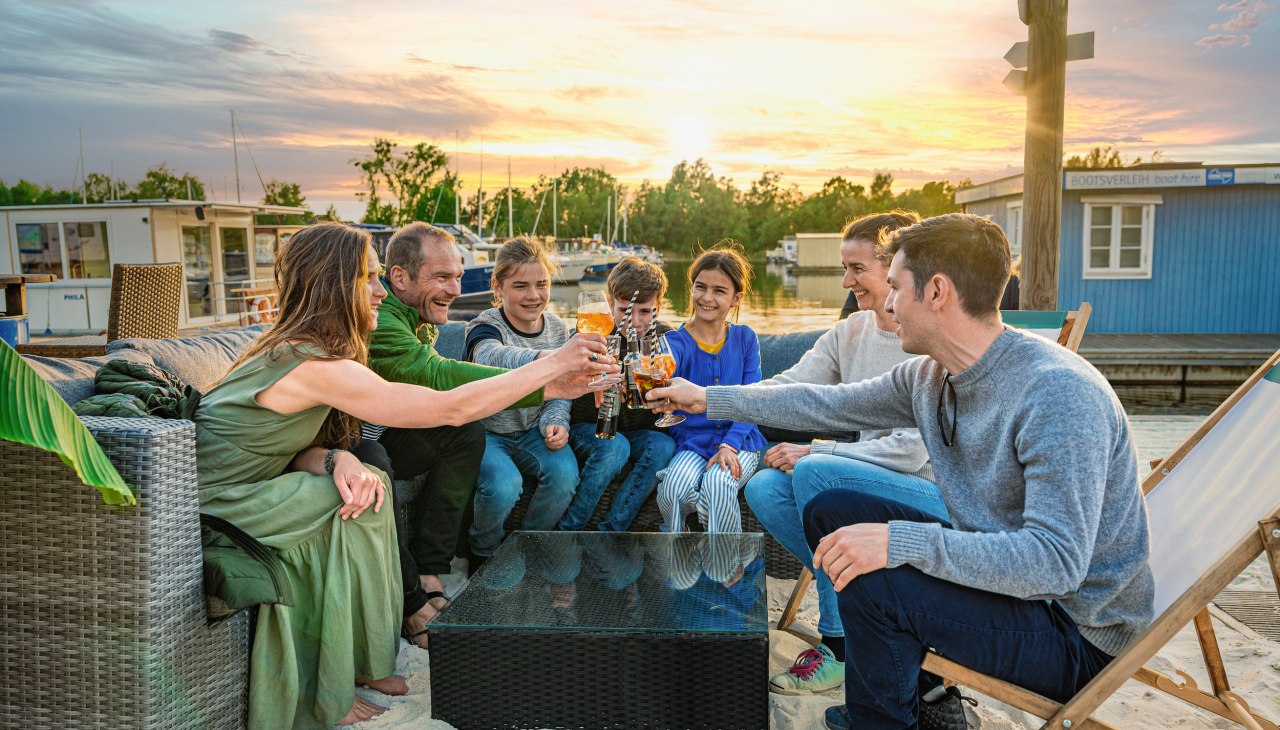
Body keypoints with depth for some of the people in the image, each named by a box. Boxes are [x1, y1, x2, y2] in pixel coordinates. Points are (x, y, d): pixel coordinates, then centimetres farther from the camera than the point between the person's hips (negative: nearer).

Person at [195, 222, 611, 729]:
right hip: (212, 509, -9)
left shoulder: (296, 348, 3)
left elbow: (303, 448, 1)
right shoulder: (314, 365, -27)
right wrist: (555, 363, -22)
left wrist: (337, 462, -24)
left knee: (365, 480, -3)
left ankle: (360, 662, 7)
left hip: (245, 488, 9)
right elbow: (452, 408, -28)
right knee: (359, 503, -17)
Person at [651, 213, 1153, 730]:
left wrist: (899, 540, -37)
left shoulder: (1060, 394, -28)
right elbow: (826, 403, 9)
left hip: (1079, 633, -8)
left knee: (871, 582, -27)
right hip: (998, 572, 8)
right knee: (829, 511, 6)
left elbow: (1057, 561, -33)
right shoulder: (928, 377, -2)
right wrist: (710, 399, 14)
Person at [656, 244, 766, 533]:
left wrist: (729, 445, -16)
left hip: (739, 441, 1)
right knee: (674, 488, -30)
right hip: (692, 442, 0)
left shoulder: (745, 339, 5)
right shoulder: (675, 343, -2)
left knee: (717, 483, -31)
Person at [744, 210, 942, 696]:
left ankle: (841, 644, -13)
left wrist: (813, 452, -20)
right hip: (869, 483, 7)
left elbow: (912, 452, -21)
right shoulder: (851, 332, 6)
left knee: (816, 471, -29)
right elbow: (788, 389, -2)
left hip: (935, 495, -7)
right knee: (764, 487, -13)